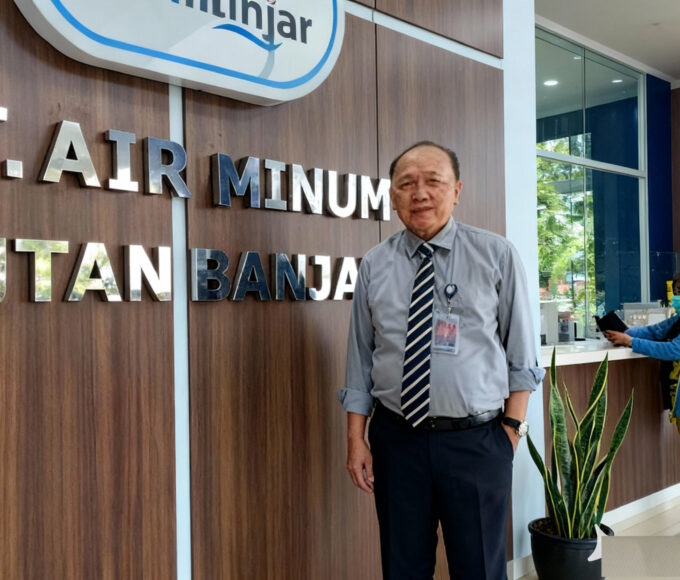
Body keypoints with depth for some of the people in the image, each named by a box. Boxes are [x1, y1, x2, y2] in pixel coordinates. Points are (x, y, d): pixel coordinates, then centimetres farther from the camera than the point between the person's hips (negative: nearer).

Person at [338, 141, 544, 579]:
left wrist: (512, 427, -3)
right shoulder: (373, 266, 2)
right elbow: (360, 359, 4)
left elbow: (521, 354, 0)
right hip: (397, 440, 2)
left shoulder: (497, 255, -2)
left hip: (476, 441, -1)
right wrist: (357, 439, 2)